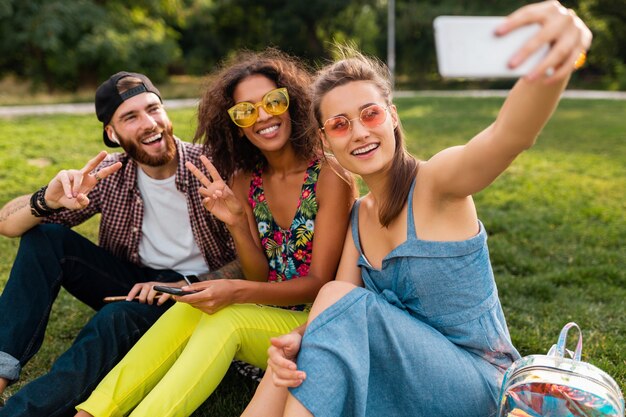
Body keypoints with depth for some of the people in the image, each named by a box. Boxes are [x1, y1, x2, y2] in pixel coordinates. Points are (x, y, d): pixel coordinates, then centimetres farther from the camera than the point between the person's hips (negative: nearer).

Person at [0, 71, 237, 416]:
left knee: (117, 319, -34)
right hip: (135, 283, 4)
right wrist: (48, 200, -30)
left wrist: (184, 285, -26)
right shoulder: (108, 174, -7)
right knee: (43, 235, -13)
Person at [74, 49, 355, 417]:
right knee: (189, 309, -23)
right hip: (270, 313, 4)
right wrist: (236, 222, -17)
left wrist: (236, 292, -28)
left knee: (224, 320, -30)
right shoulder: (244, 181, 3)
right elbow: (261, 278, 2)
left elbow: (319, 283, -14)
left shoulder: (330, 173, -13)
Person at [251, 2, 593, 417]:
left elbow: (508, 137, -41)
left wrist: (554, 61, -63)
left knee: (342, 299, -25)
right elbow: (333, 320, -5)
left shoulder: (435, 182, -18)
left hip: (475, 384, -6)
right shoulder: (359, 215, 3)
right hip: (413, 374, 6)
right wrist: (296, 342, -28)